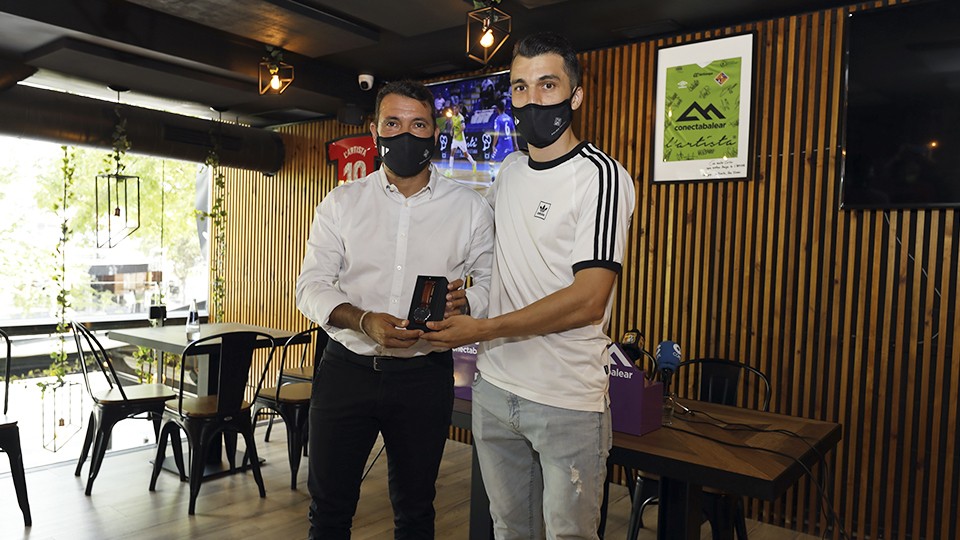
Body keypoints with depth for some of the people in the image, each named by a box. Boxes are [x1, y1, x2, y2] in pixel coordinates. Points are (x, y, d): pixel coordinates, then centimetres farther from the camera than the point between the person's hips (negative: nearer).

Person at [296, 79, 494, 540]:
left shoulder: (470, 208, 0)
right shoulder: (341, 203, 1)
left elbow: (491, 281, 3)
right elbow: (311, 286, -2)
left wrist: (464, 303, -20)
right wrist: (363, 321, -20)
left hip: (424, 377, 0)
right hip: (345, 369, 1)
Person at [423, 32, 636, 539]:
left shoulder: (600, 175, -13)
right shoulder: (508, 170, 9)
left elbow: (588, 301, -21)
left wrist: (481, 329, -17)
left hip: (568, 402, -6)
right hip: (494, 388, 7)